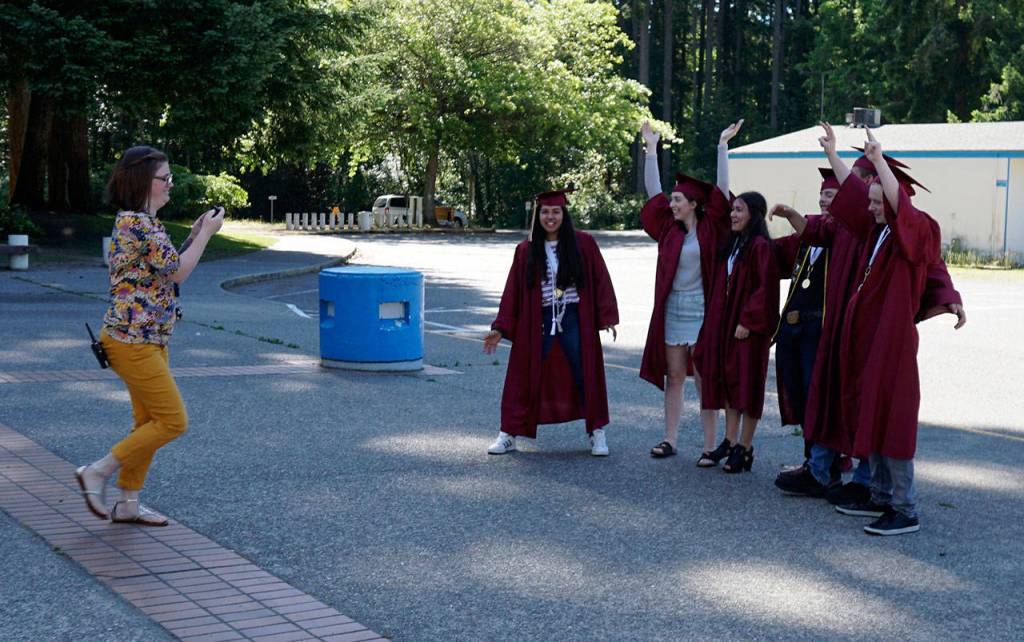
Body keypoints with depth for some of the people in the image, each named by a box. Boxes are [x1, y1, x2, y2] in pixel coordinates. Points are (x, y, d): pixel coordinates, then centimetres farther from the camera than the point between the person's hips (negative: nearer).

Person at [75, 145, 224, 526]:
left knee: (149, 421, 14)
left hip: (148, 340, 11)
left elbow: (166, 268, 20)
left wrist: (194, 236, 13)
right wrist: (206, 234, -5)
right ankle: (97, 473, 1)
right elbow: (178, 272, -16)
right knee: (173, 422, -7)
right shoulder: (137, 222, -18)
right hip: (133, 341, -11)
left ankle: (128, 503, 20)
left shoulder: (139, 221, 14)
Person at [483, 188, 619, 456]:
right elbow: (513, 291, 4)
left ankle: (597, 433, 17)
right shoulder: (526, 251, 3)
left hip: (574, 321, -1)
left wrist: (608, 317, -10)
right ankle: (509, 434, 14)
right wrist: (500, 328, -1)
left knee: (586, 376, 5)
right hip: (537, 322, 1)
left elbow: (601, 281, -1)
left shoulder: (583, 244, -1)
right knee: (525, 377, 4)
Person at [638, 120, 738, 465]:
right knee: (674, 377, 9)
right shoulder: (670, 227, 7)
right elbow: (653, 191, 10)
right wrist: (651, 148, 10)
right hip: (672, 308, 5)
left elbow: (721, 191, -11)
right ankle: (670, 440, 14)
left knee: (703, 380, -2)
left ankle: (711, 446, 3)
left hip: (701, 310, -5)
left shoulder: (710, 228, -5)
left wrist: (723, 145, -12)